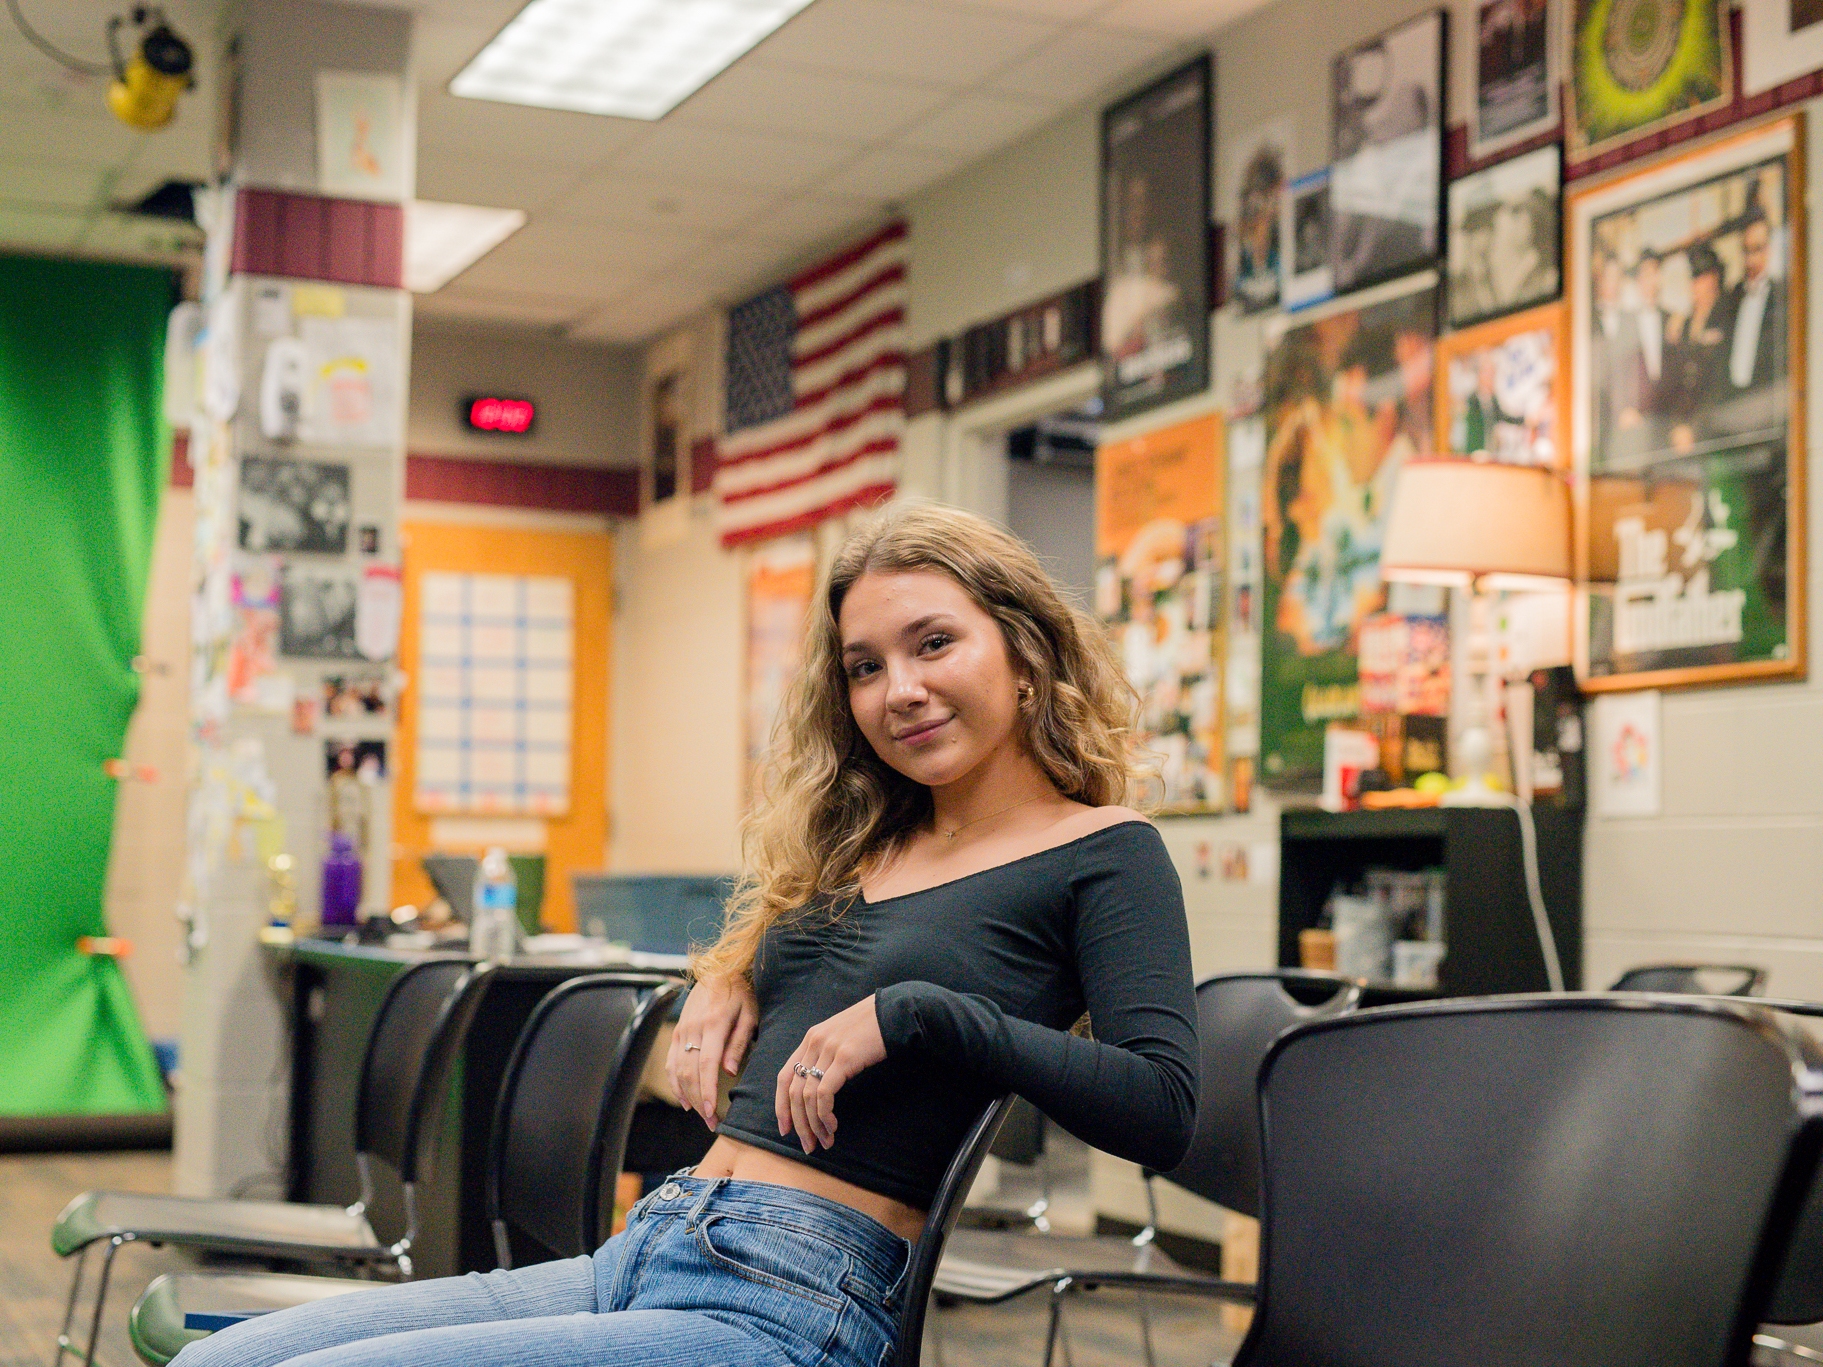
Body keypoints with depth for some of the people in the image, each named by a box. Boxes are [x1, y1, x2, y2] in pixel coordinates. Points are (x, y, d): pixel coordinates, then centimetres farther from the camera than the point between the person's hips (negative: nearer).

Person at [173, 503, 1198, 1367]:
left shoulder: (1101, 853, -1)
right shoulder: (856, 846, 19)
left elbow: (1162, 1111, -13)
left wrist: (915, 1013, -17)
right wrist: (726, 978, 16)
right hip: (637, 1259, 8)